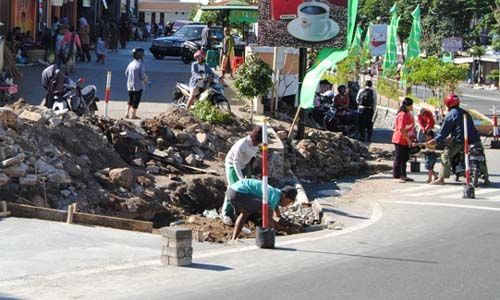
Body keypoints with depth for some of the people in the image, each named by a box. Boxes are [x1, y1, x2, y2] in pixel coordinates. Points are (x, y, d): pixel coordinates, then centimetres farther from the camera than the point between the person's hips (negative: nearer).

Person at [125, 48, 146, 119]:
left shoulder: (131, 63, 2)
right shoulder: (140, 64, -18)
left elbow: (126, 73, 8)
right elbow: (142, 76, -20)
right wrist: (144, 79, 1)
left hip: (130, 85, 6)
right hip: (138, 85, -6)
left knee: (130, 99, 20)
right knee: (136, 100, 5)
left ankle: (127, 113, 18)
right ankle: (134, 114, 9)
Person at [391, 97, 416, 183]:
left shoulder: (408, 114, 11)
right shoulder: (402, 115, -20)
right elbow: (401, 129, -24)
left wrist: (412, 138, 17)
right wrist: (408, 139, -21)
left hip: (406, 141, 10)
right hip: (400, 140, -10)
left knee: (404, 158, 15)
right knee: (398, 158, -4)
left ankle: (403, 176, 24)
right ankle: (396, 177, 0)